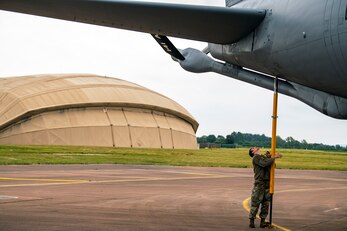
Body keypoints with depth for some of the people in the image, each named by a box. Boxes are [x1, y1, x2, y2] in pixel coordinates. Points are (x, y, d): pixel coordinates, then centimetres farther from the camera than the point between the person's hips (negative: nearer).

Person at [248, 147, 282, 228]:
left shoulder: (264, 157, 22)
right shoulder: (255, 158, -2)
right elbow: (264, 163, -18)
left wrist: (269, 158, 1)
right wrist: (274, 157, -13)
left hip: (267, 183, 7)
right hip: (259, 183, -7)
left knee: (266, 203, 6)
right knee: (255, 203, -4)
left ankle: (262, 221, 10)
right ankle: (251, 221, 1)